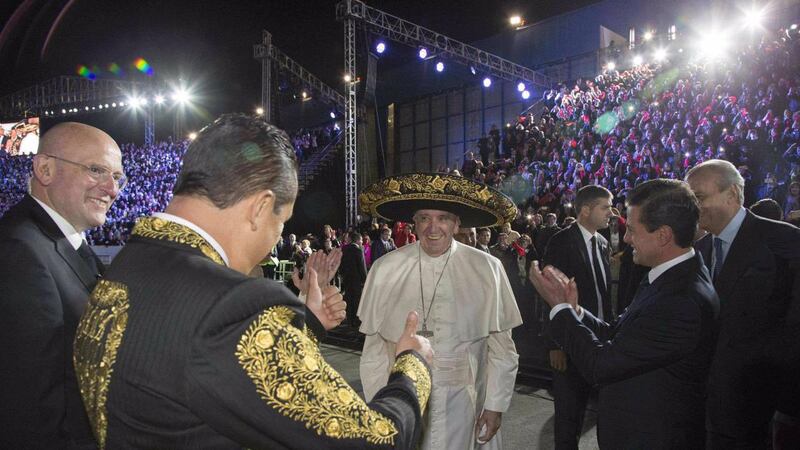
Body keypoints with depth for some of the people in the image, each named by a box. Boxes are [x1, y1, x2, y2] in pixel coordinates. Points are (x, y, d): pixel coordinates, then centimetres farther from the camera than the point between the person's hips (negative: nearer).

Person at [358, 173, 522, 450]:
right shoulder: (385, 269, -7)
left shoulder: (487, 269, -9)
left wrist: (495, 405, -2)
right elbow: (374, 347, 0)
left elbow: (501, 347, -2)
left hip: (465, 406, 0)